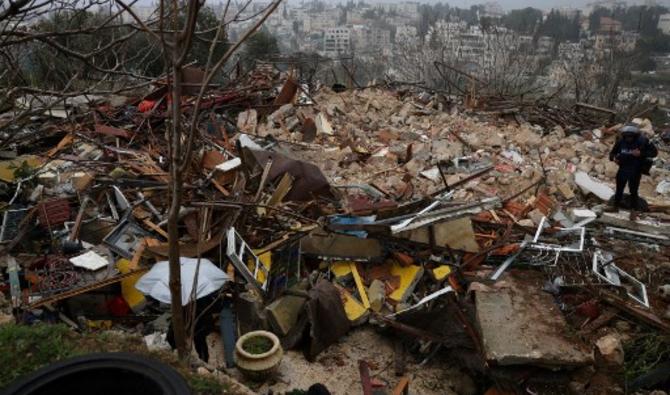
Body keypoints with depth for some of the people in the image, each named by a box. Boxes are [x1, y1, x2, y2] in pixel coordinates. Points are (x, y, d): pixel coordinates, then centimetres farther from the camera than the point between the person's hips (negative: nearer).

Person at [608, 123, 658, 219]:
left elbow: (654, 152, -12)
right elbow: (613, 152, 4)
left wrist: (641, 154, -27)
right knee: (619, 190, 16)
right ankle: (615, 206, 33)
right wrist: (613, 158, -19)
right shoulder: (621, 141, -8)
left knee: (633, 191, 3)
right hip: (622, 170, 3)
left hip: (635, 172, -3)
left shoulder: (643, 141, -16)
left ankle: (634, 211, 19)